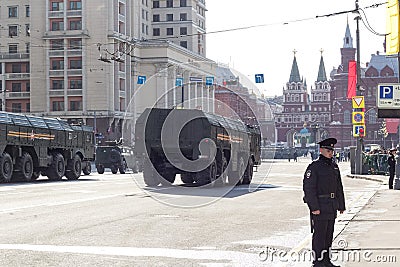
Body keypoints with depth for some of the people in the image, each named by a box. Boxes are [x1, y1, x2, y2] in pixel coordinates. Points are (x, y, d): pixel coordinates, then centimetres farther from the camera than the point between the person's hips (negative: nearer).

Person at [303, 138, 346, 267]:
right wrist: (314, 207, -19)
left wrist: (341, 205, 18)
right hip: (320, 206, -8)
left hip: (332, 207, 8)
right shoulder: (314, 167, -10)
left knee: (329, 234, 12)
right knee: (319, 234, -5)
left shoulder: (334, 166, 14)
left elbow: (339, 187, 20)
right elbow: (308, 188, -15)